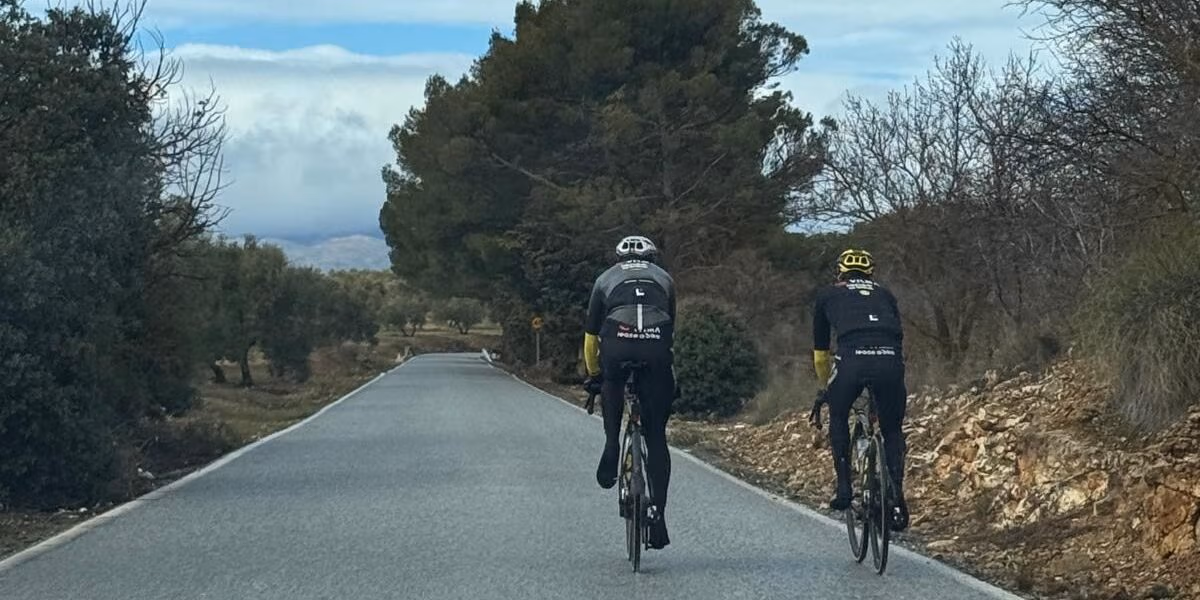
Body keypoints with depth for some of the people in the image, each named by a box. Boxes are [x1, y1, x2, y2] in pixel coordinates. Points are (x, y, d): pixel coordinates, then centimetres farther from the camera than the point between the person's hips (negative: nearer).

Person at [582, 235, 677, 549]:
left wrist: (593, 375, 44)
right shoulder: (664, 279, 30)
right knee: (656, 437, 10)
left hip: (617, 346, -1)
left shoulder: (606, 278, 28)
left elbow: (591, 336, 30)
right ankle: (658, 514, 4)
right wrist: (668, 371, 47)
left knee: (612, 381, 35)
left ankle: (611, 446, 14)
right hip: (657, 351, 1)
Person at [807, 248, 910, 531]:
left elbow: (820, 354, 36)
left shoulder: (828, 295, 29)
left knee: (838, 416, 28)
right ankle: (897, 495, 5)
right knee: (892, 430, 22)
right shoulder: (884, 295, 34)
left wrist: (824, 390, 51)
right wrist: (885, 378, 52)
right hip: (890, 359, 2)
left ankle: (844, 487, 20)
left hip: (852, 359, -1)